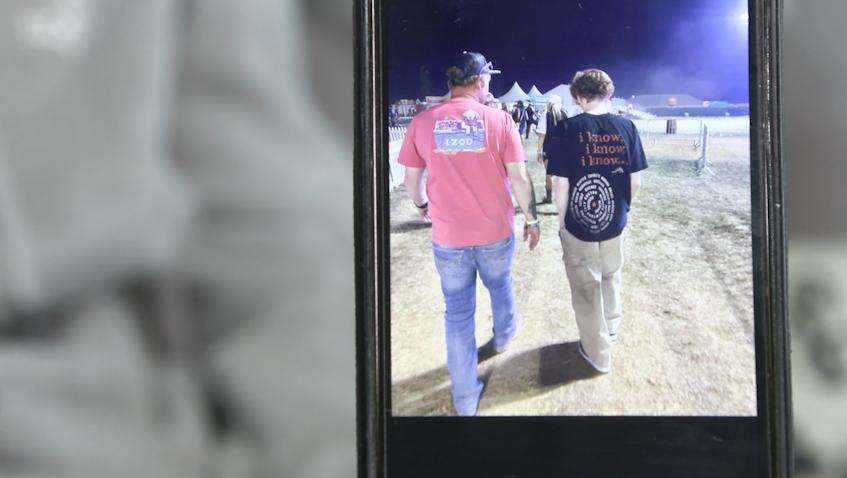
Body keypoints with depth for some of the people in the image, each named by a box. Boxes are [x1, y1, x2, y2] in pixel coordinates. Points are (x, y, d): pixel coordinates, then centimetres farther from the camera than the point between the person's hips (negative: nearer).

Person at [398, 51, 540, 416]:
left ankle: (465, 399, 18)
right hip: (496, 232, 0)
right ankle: (505, 336, 57)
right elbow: (519, 177, -9)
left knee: (458, 311, 11)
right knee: (500, 286, 29)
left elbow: (411, 178, 4)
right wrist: (531, 219, 4)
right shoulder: (498, 120, -10)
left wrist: (421, 205, 24)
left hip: (447, 236, 0)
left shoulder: (422, 123, -6)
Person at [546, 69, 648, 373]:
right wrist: (622, 208, 16)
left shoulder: (568, 129, -15)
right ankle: (611, 330, 48)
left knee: (586, 289, 13)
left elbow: (561, 186, -14)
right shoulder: (626, 127, -6)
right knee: (610, 278, 27)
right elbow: (636, 181, -2)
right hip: (615, 224, 4)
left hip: (578, 226, -3)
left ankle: (598, 354, 26)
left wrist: (561, 221, 0)